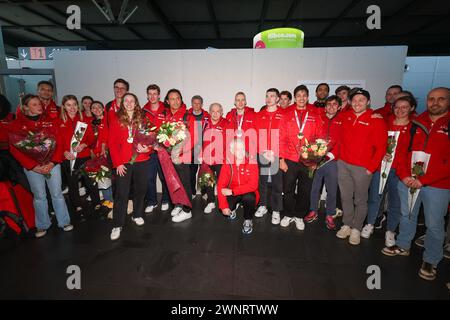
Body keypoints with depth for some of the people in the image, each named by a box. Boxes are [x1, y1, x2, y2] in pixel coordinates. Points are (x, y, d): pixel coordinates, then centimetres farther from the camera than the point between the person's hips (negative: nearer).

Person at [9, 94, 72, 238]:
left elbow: (58, 142, 0)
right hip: (32, 167, 0)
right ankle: (42, 226, 23)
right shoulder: (17, 124, 2)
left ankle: (64, 222, 17)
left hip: (52, 163, 1)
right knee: (39, 196, 9)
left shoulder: (50, 121, 5)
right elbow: (14, 149, -4)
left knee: (57, 194, 5)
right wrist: (33, 166, -13)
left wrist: (53, 162, -11)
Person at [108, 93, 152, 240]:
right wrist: (117, 163, -9)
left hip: (142, 161, 3)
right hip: (123, 162, -3)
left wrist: (147, 148, -10)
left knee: (140, 189, 12)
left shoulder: (142, 119, 9)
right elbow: (112, 143, -2)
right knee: (121, 193, -2)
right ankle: (117, 225, 9)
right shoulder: (116, 119, 2)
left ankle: (137, 215, 33)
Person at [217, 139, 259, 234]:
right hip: (232, 194, 3)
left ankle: (248, 220, -3)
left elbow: (253, 185, -25)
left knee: (249, 197, -34)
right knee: (225, 203, -23)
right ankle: (232, 209, 17)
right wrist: (224, 206, -23)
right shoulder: (227, 164, -12)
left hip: (248, 193, -2)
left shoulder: (252, 163, -18)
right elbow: (220, 186, -15)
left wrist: (232, 191, -30)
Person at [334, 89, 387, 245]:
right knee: (346, 197, 12)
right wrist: (334, 154, 8)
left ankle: (356, 229, 21)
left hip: (362, 167, -4)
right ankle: (347, 225, 26)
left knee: (360, 200, 6)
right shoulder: (346, 116, 8)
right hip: (343, 164, 4)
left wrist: (371, 168, -10)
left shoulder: (376, 120, -6)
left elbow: (381, 147, -7)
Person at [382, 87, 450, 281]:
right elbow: (403, 150, 6)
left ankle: (430, 260, 25)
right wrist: (404, 175, -7)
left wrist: (423, 180, -18)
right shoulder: (416, 123, 6)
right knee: (406, 216, 17)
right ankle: (403, 246, 36)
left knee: (434, 224, 7)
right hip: (408, 181, 4)